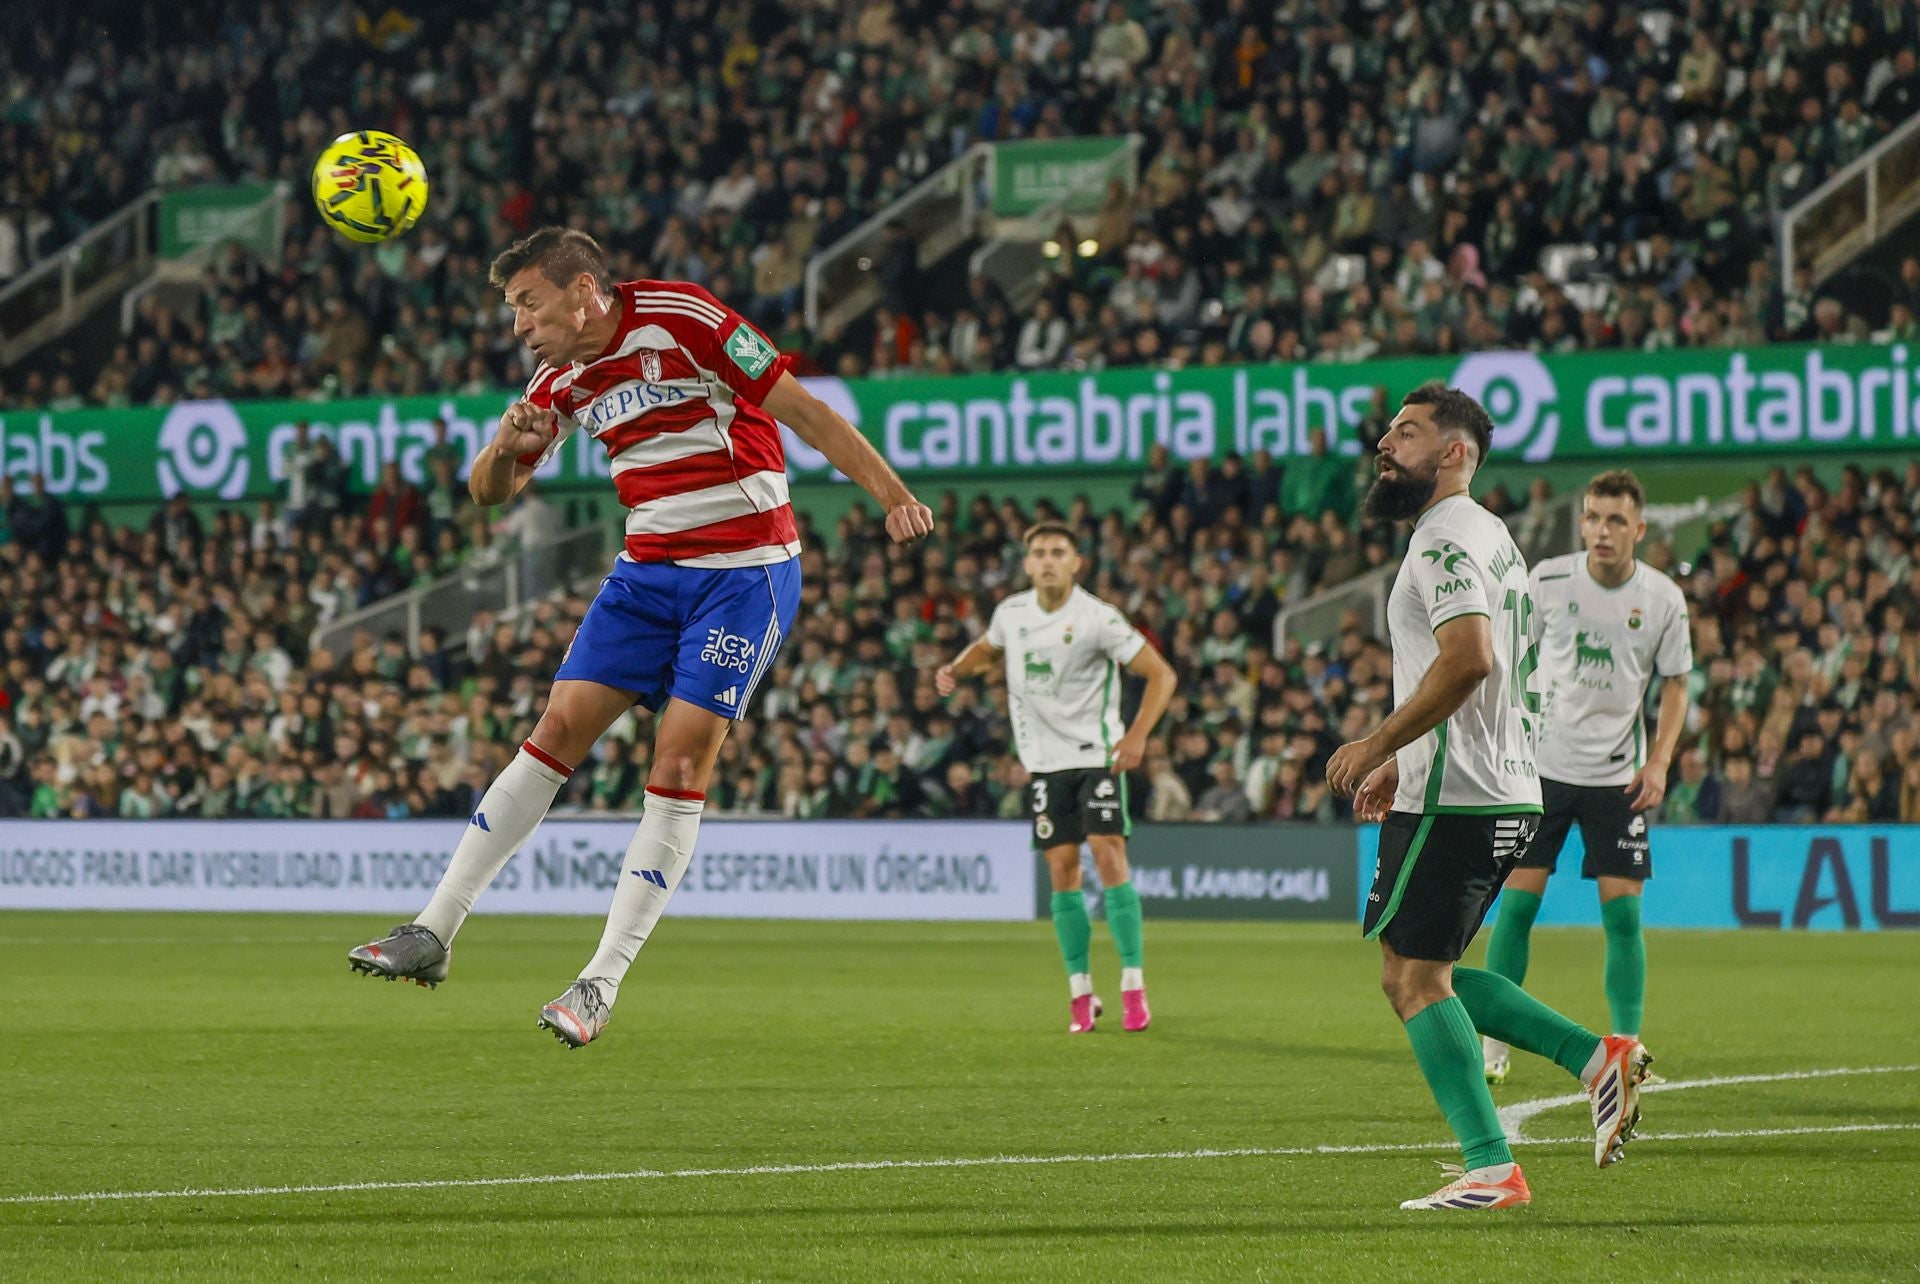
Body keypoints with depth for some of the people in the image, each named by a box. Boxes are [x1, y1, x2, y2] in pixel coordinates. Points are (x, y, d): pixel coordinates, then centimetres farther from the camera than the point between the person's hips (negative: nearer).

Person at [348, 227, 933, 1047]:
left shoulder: (682, 319, -13)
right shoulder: (565, 381, 8)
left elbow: (799, 408, -13)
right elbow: (489, 493, 13)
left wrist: (892, 495, -20)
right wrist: (507, 447, -12)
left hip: (746, 572, -6)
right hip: (648, 571, 6)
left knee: (683, 761, -12)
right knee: (559, 730, -3)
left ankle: (601, 984, -10)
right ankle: (433, 934, -1)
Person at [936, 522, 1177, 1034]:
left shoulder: (1097, 618, -12)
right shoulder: (1011, 612, 3)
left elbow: (1160, 673, -9)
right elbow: (987, 648, 26)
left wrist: (1137, 735, -20)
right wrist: (955, 669, 4)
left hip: (1097, 755, -4)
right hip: (1044, 760, 4)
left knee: (1109, 856, -15)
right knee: (1062, 871, 1)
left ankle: (1133, 986, -11)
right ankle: (1081, 993, 9)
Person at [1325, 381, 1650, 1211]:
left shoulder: (1446, 541, -13)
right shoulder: (1487, 537, 19)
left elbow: (1467, 659, -27)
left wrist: (1376, 745, -20)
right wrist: (1402, 762, 24)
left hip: (1453, 800, -10)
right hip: (1505, 792, 10)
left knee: (1415, 978, -5)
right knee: (1419, 975, 16)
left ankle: (1491, 1170, -7)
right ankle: (1597, 1059, 9)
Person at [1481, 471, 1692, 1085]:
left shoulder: (1663, 599, -4)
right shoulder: (1548, 580, -5)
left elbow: (1675, 686, 7)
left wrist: (1659, 763, -6)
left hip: (1618, 775, 0)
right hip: (1543, 764, 0)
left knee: (1623, 912, -4)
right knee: (1517, 901, -5)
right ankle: (1494, 1048, 4)